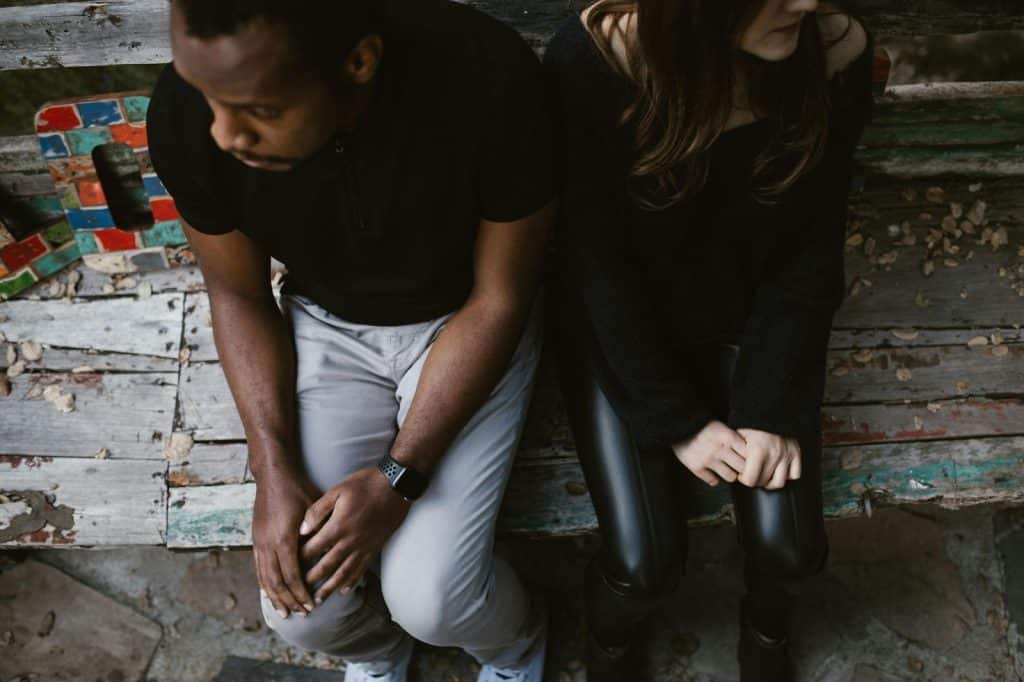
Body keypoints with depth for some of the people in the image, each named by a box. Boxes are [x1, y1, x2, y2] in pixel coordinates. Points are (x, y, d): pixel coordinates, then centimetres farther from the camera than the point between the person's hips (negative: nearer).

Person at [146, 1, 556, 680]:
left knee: (429, 597, -16)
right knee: (304, 606, -9)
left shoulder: (493, 80, -32)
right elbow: (239, 294, -5)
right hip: (326, 322, 3)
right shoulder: (187, 111, -22)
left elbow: (499, 298, -17)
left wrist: (398, 478, -21)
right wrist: (275, 472, -15)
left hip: (467, 320, -2)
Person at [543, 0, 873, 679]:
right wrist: (679, 421, -16)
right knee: (646, 563, -14)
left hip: (752, 326, 3)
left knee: (790, 546, -9)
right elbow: (599, 266, -19)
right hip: (622, 334, -2)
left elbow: (811, 259, -9)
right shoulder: (591, 60, -27)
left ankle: (766, 623, 30)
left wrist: (772, 410, -12)